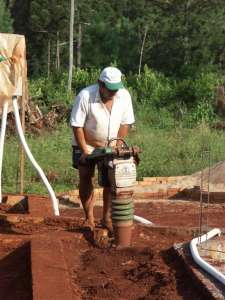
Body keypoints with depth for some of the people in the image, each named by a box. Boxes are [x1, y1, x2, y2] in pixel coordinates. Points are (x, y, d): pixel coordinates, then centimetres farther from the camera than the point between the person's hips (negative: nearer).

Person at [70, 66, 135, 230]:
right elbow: (77, 125, -19)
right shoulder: (85, 96, -25)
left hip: (111, 145, 3)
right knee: (85, 179, -3)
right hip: (86, 144, -3)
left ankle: (107, 217, 10)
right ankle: (89, 218, 6)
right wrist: (85, 150, -18)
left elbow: (125, 123, -3)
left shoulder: (124, 96, -14)